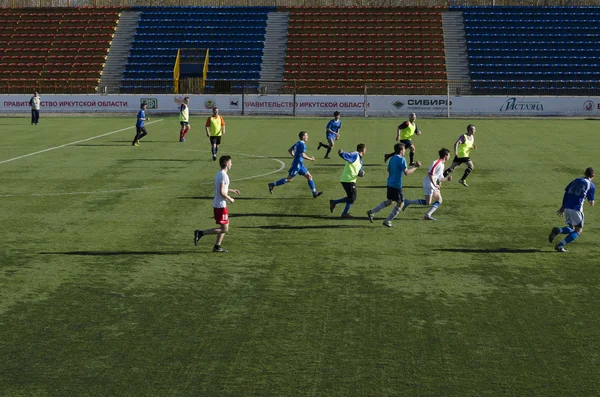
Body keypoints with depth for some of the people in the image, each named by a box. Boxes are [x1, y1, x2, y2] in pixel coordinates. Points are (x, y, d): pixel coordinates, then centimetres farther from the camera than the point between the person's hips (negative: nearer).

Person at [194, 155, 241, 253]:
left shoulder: (219, 174, 12)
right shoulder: (223, 175, -18)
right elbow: (222, 192, -24)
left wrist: (232, 191, 27)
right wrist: (230, 199, -10)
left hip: (216, 204, 10)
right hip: (221, 205, -10)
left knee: (225, 226, 18)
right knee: (224, 229, -5)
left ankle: (217, 246, 19)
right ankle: (200, 233, -9)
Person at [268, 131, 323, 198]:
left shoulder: (298, 143, 10)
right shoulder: (302, 145, -17)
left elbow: (289, 150, 18)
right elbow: (303, 155, -26)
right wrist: (310, 159, -13)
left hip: (300, 165, 10)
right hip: (297, 165, -10)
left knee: (309, 176, 6)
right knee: (289, 179, -1)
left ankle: (314, 193, 4)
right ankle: (272, 185, 8)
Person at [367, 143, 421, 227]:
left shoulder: (392, 158, 10)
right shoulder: (402, 159, -16)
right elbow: (406, 172, -22)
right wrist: (415, 167, -13)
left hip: (390, 184, 9)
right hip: (397, 185, -9)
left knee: (390, 201, 24)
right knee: (400, 204, 5)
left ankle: (371, 212, 20)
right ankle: (387, 221, 6)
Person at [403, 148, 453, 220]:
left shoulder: (442, 165, 17)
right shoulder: (437, 163, -14)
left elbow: (440, 178, 21)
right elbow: (430, 174, -22)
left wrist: (447, 179, 5)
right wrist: (435, 184, -23)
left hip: (434, 185, 10)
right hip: (429, 184, -10)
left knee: (439, 200, 5)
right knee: (428, 202, -14)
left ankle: (428, 215, 1)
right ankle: (408, 202, -8)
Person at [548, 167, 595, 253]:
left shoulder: (576, 180, 18)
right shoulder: (591, 185, 4)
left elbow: (566, 192, 12)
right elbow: (591, 202, 6)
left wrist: (563, 206, 16)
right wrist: (592, 203, 30)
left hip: (567, 207, 6)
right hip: (576, 208, -6)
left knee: (571, 229, 19)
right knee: (578, 231, 5)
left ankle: (557, 230, -11)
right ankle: (560, 245, -9)